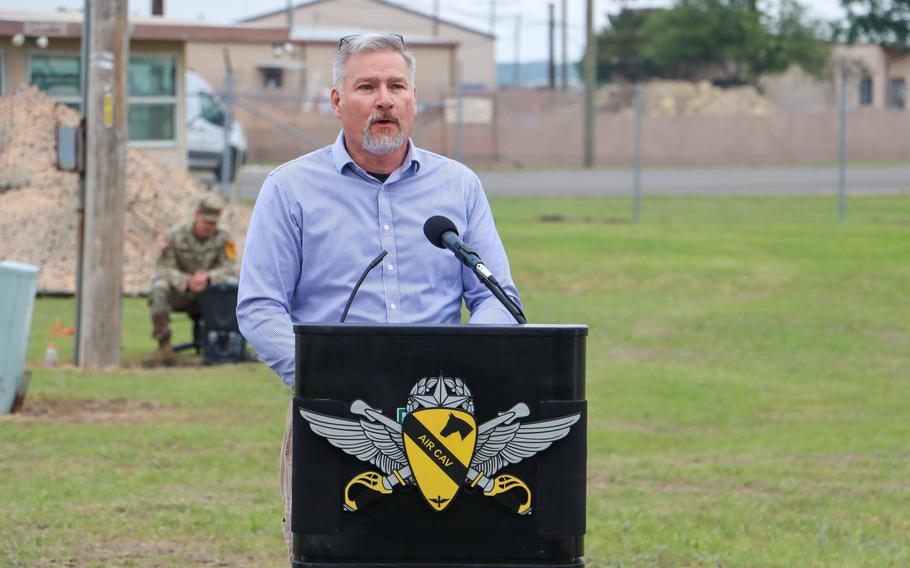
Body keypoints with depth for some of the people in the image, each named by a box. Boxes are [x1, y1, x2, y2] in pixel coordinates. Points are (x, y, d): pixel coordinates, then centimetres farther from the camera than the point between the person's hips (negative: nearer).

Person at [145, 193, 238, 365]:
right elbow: (163, 268, -13)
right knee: (159, 288, -32)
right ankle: (164, 347, -33)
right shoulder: (175, 237, -6)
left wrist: (208, 277, -33)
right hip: (180, 294, -1)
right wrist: (186, 281, -33)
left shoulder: (223, 238, -3)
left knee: (232, 285, -28)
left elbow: (230, 269, -11)